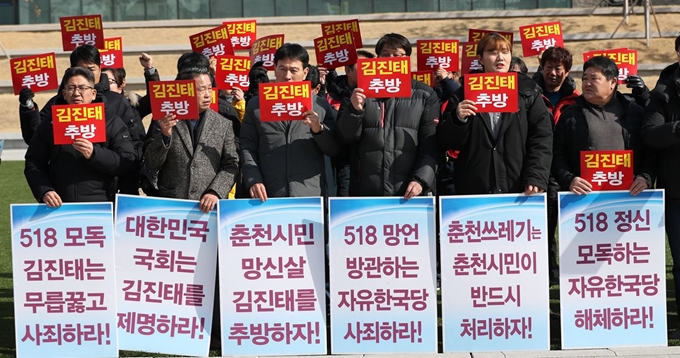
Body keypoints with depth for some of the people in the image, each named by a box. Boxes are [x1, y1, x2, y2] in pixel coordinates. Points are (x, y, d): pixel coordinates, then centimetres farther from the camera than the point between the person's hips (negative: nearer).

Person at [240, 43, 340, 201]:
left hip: (311, 195, 0)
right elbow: (247, 148, 7)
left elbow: (335, 149, 8)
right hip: (268, 198, 0)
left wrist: (319, 129, -10)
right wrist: (253, 180, -7)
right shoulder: (256, 105, 11)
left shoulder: (318, 106, 8)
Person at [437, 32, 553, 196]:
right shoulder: (464, 93, 9)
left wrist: (535, 179, -13)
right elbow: (446, 142, 7)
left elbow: (542, 139, 0)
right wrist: (458, 119, -12)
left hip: (520, 190, 0)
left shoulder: (528, 92, 8)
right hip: (473, 190, 0)